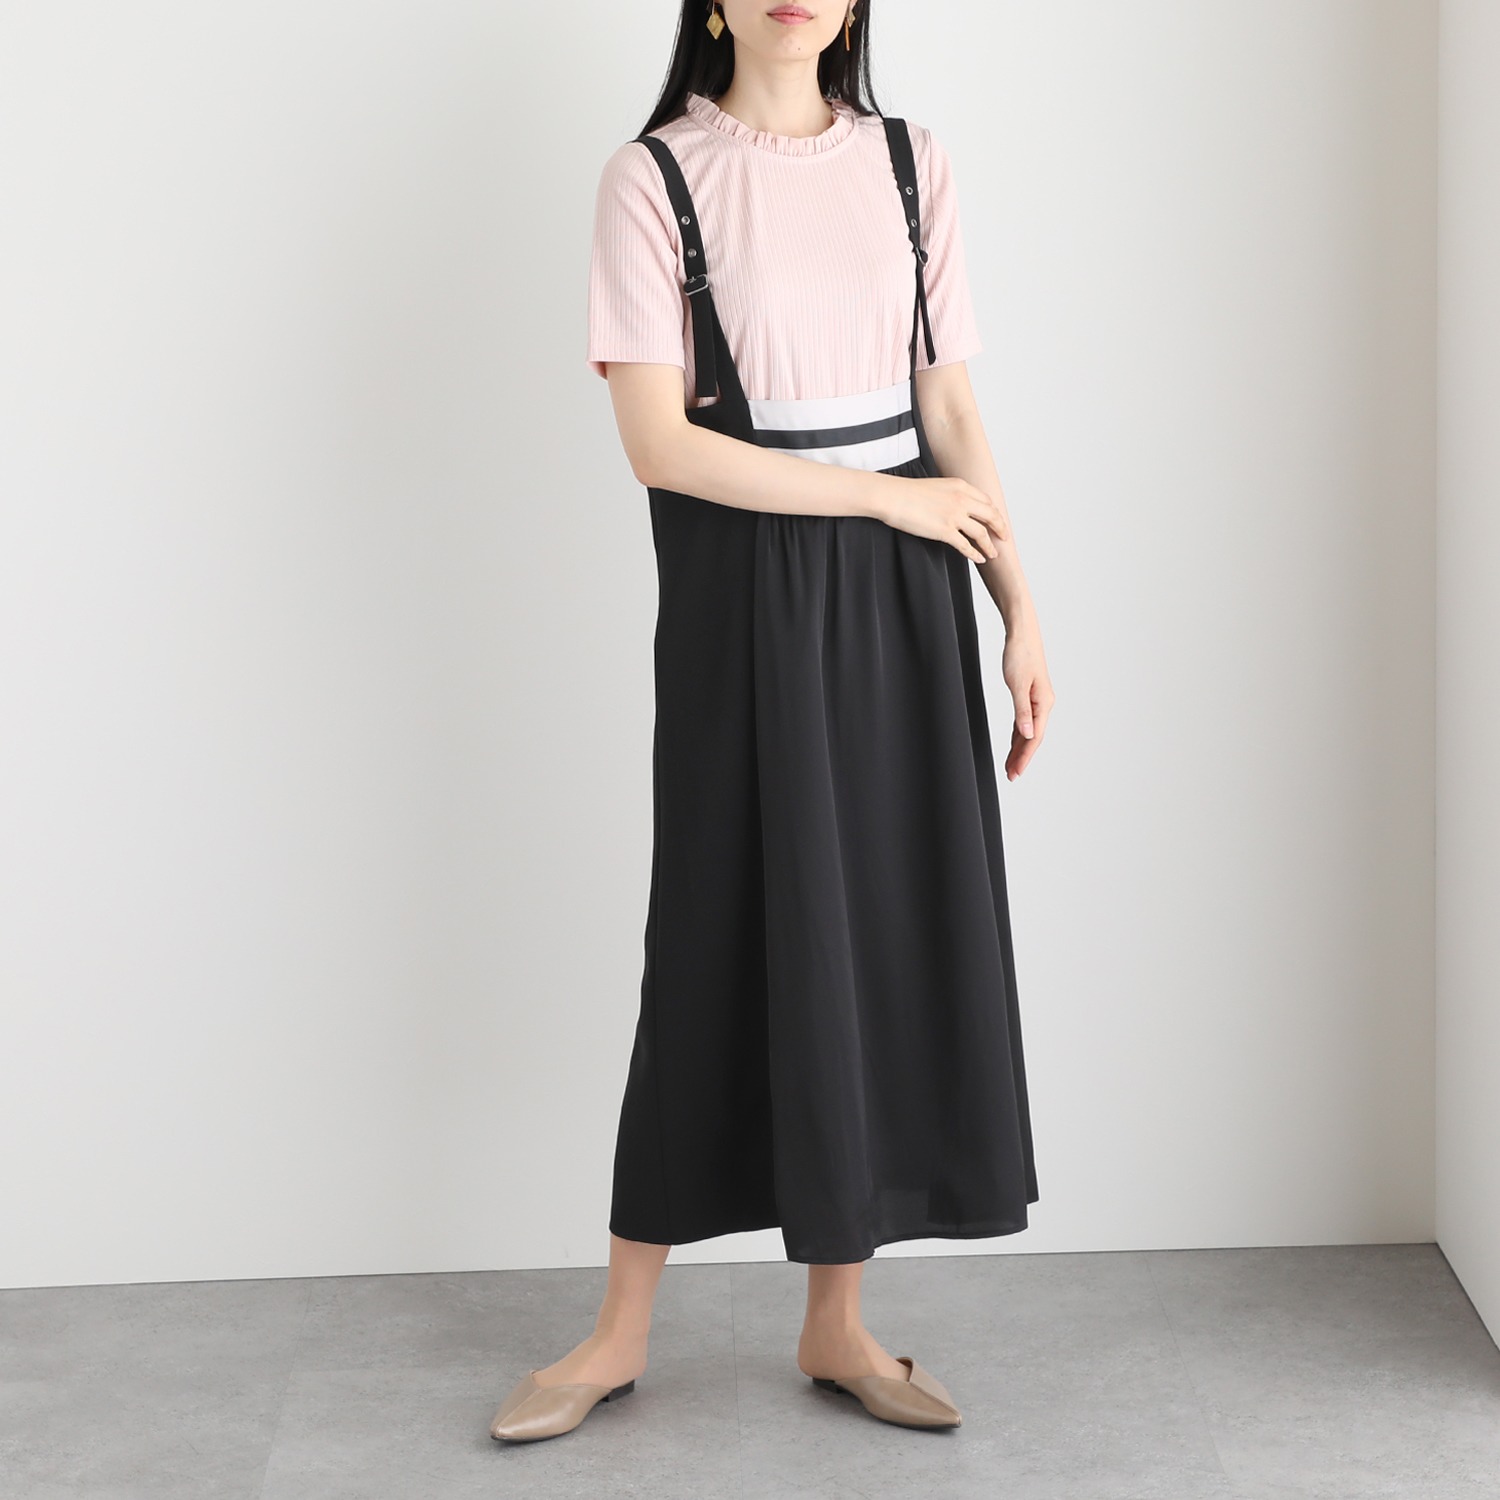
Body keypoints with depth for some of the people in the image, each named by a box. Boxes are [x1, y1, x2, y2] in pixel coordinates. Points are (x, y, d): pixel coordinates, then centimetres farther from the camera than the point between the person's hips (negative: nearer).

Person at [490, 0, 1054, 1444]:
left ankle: (836, 1321, 20)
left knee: (892, 932, 5)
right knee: (731, 936, 2)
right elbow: (658, 440, -12)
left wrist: (1021, 615, 3)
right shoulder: (654, 175, -4)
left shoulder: (911, 165, 8)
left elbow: (954, 418, 9)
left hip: (901, 606, 4)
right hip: (746, 598, -4)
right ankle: (621, 1331, 19)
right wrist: (881, 494, -11)